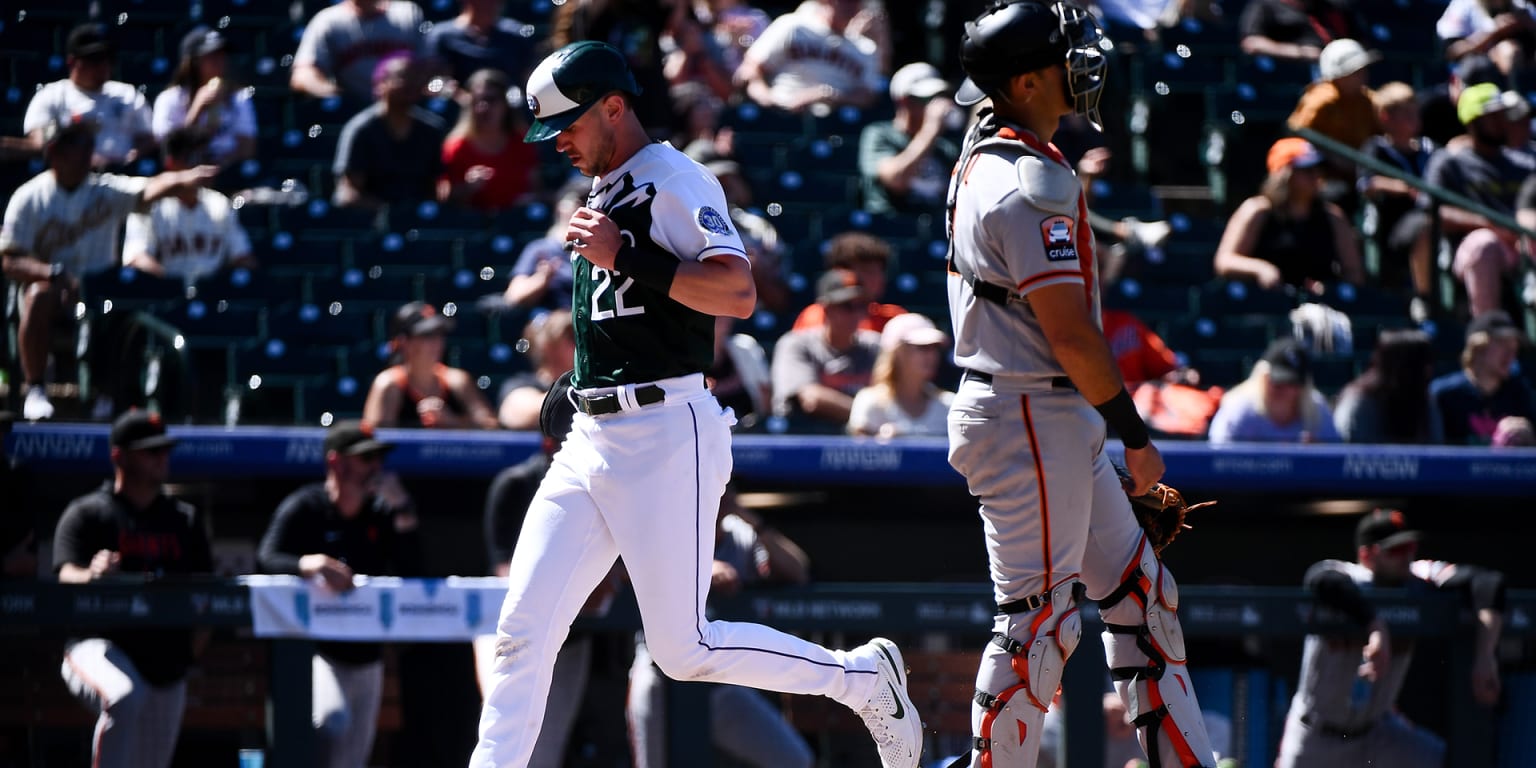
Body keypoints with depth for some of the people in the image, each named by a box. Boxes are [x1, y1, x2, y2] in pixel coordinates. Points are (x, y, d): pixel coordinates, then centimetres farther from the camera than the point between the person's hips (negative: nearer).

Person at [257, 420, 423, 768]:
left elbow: (411, 569, -1)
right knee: (333, 720, -33)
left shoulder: (381, 513, 9)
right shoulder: (304, 508, -6)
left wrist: (402, 510, -10)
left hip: (366, 657, 6)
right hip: (318, 652, -6)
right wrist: (309, 564, -39)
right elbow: (266, 560, -19)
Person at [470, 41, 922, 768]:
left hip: (666, 438, -9)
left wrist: (624, 257, -23)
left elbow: (736, 293, -22)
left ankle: (864, 679, 12)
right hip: (591, 438, 9)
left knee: (685, 649, -6)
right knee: (522, 629, -1)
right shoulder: (601, 195, 19)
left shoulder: (675, 181, -9)